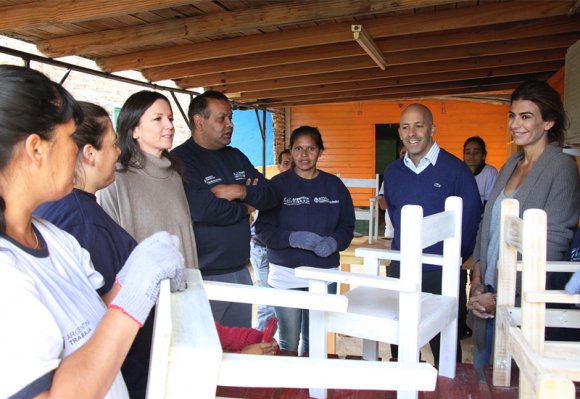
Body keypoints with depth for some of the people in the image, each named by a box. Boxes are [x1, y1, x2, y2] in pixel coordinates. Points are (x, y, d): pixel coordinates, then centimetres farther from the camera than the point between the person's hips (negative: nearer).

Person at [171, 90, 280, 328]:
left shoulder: (236, 157, 12)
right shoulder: (180, 159, -11)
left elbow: (272, 195, 8)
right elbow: (203, 210, -26)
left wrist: (242, 191, -13)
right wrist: (246, 208, -7)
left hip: (240, 271, 7)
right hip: (202, 276, -7)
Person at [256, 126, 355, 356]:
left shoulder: (334, 185, 7)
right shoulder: (278, 184, -2)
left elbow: (347, 226, 8)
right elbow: (263, 229, -6)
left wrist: (333, 242, -13)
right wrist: (293, 238, -22)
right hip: (286, 275, -2)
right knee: (288, 342, 2)